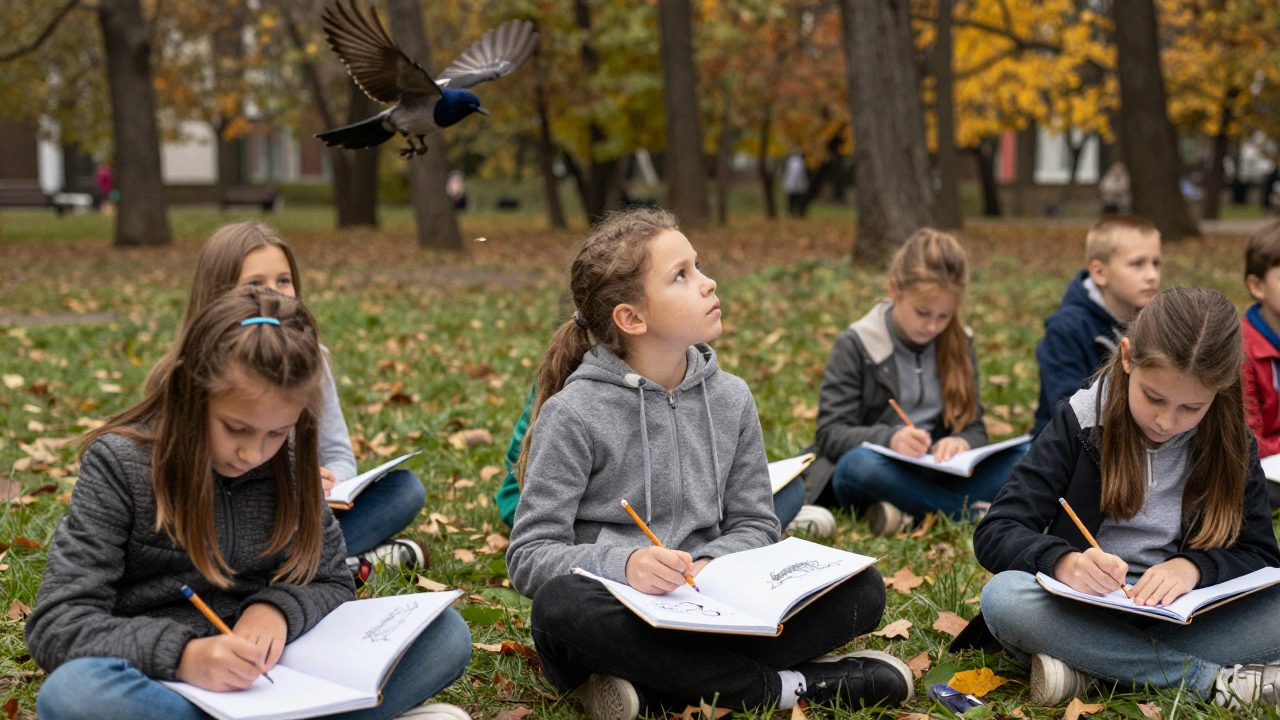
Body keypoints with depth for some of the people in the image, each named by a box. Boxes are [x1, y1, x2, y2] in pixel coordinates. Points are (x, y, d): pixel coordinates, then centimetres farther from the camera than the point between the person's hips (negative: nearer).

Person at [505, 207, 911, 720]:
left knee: (860, 588, -15)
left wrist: (711, 565, -13)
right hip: (617, 615, -4)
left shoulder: (730, 400, 7)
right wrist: (621, 563, -29)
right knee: (562, 605, -39)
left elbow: (754, 524, 10)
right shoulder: (573, 414, -7)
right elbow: (529, 554, -10)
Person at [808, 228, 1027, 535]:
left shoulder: (958, 344, 9)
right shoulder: (855, 345, -3)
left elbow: (974, 428, 7)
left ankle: (911, 514, -31)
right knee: (859, 463, -39)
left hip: (937, 478, 4)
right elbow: (830, 434, -10)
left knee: (1027, 454, -19)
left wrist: (961, 442, -18)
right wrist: (888, 438, -30)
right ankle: (974, 510, -30)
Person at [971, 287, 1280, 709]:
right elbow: (994, 534, -10)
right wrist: (1064, 562, -31)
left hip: (1180, 619, 1)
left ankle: (1091, 670, -23)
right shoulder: (1081, 424, -5)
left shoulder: (1231, 445, 1)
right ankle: (1209, 678, -27)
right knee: (1002, 597, -33)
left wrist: (1195, 566, -22)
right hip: (1083, 610, -1)